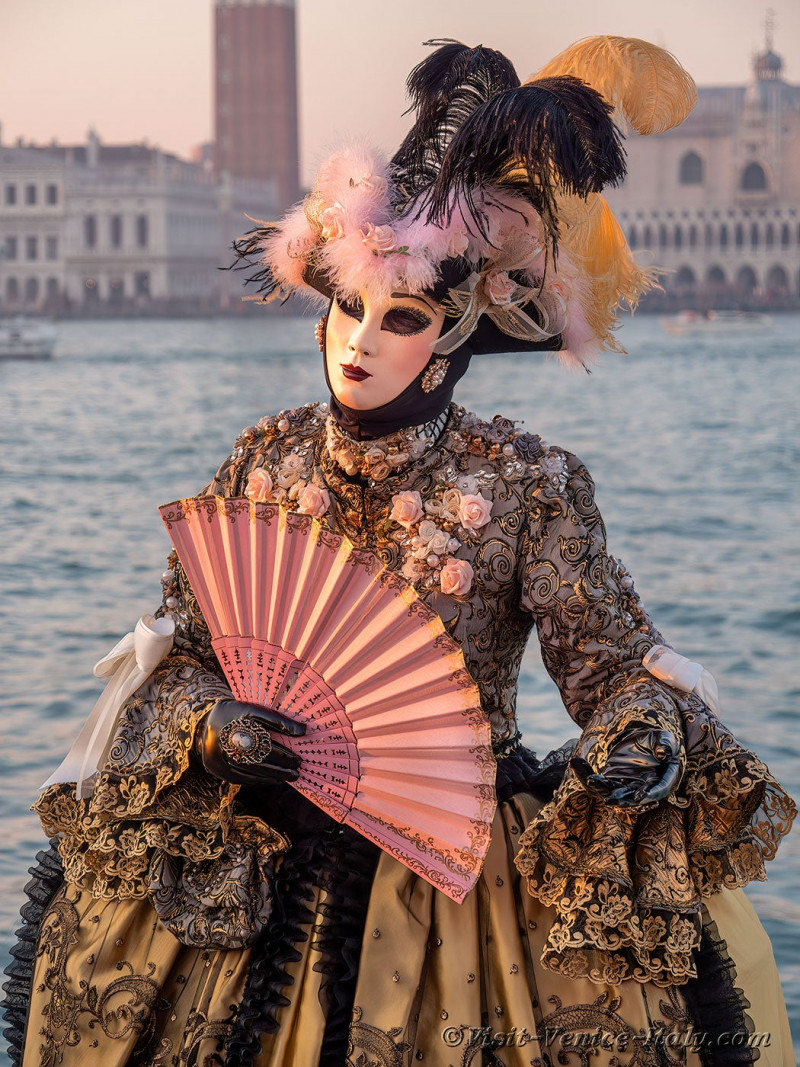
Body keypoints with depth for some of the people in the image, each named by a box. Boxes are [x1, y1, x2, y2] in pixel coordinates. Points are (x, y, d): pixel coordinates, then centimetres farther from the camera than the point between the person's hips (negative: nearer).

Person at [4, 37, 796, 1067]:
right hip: (261, 856, 2)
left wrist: (649, 729, -30)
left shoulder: (526, 483, -7)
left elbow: (612, 660, -8)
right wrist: (208, 724, -16)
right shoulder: (263, 462, 2)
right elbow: (179, 652, 5)